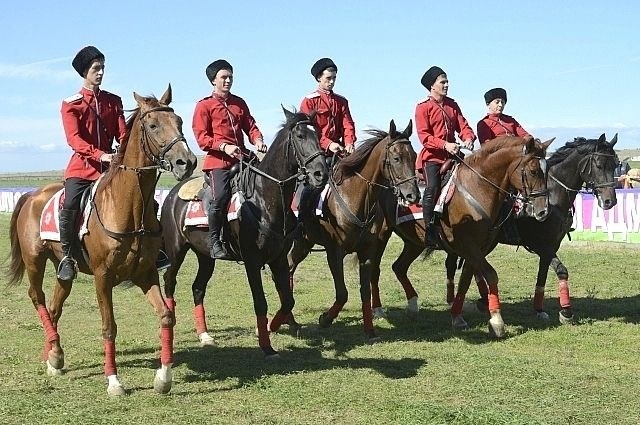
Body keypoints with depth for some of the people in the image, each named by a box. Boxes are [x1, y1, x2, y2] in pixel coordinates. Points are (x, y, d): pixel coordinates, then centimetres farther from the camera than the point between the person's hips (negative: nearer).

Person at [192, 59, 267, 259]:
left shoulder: (239, 103, 21)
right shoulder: (204, 106, 4)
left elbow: (250, 126, 19)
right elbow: (201, 137, -4)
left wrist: (258, 140, -4)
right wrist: (224, 146, -18)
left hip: (241, 158, 6)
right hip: (218, 161, -6)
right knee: (220, 197, -24)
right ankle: (214, 241, -12)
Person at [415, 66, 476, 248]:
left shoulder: (452, 105, 16)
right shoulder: (423, 107, -3)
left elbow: (462, 125, 10)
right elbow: (424, 136, -12)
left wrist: (468, 138, -13)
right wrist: (445, 145, -24)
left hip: (451, 155, 6)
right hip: (432, 157, -6)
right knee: (432, 189, -19)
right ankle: (429, 231, -15)